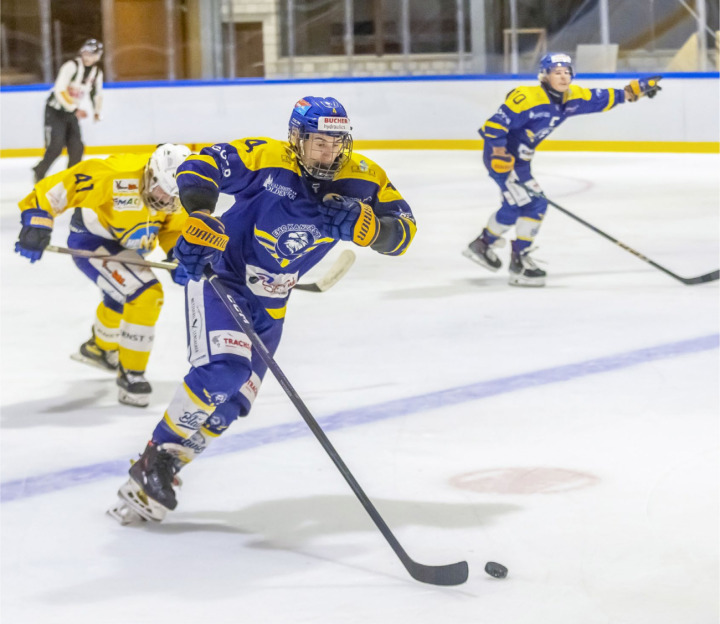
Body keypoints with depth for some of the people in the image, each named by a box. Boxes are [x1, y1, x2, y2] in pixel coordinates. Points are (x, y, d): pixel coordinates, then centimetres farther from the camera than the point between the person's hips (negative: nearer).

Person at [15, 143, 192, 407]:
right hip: (91, 243, -8)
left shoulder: (176, 190, -17)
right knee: (144, 296, -22)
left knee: (122, 299, 31)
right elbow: (60, 186, -31)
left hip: (126, 246, 8)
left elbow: (174, 227, -1)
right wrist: (37, 222, -32)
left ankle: (99, 348, 61)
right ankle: (130, 375, -7)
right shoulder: (116, 175, -37)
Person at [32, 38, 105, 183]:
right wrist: (75, 109, -31)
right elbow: (60, 91, -27)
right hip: (55, 111, -6)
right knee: (55, 147, -16)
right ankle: (39, 173, 2)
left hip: (72, 113, 6)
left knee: (77, 148, -3)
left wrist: (97, 111, 7)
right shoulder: (71, 67, -20)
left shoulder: (97, 73, 3)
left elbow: (97, 94, 20)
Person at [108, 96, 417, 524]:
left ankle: (162, 471, 16)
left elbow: (403, 229, -10)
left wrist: (365, 227, -31)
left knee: (233, 402, 3)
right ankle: (154, 461, -13)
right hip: (220, 278, -6)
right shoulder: (264, 158, -20)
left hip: (268, 303, 6)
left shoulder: (360, 179, -9)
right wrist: (200, 217, -35)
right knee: (223, 369, -26)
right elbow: (199, 167, -18)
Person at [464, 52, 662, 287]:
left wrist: (634, 90, 6)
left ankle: (482, 244, 38)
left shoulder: (571, 97, -1)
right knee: (532, 204, -15)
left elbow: (601, 99, 9)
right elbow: (495, 123, -27)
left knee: (515, 206, 21)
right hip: (500, 156, -9)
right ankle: (519, 262, -8)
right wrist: (500, 154, -33)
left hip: (520, 159, 10)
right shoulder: (528, 98, -25)